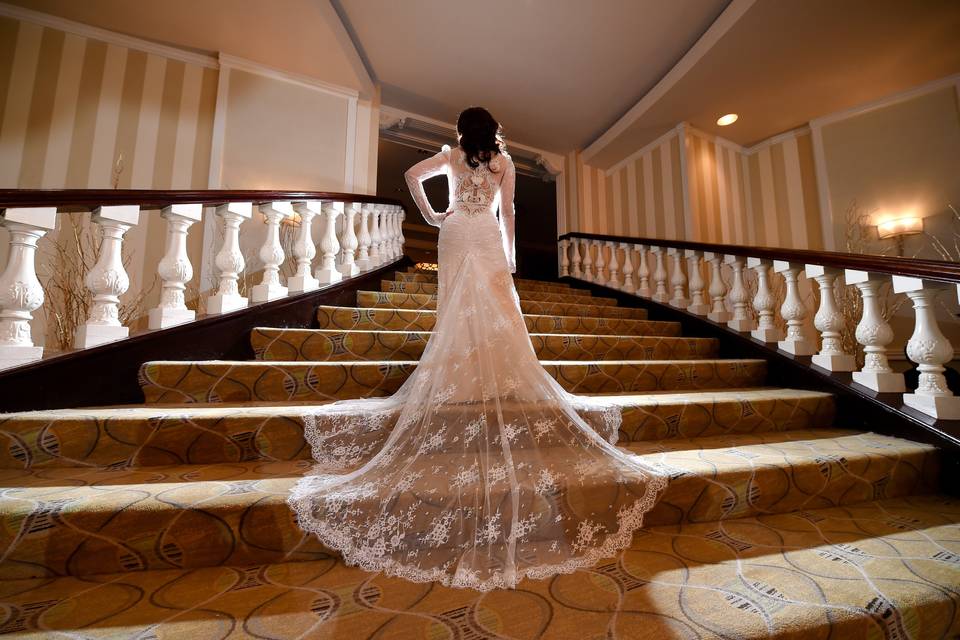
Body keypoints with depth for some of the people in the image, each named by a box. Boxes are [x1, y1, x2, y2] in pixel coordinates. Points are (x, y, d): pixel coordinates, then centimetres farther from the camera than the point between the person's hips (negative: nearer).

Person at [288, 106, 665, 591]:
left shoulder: (452, 156, 14)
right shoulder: (504, 162, 13)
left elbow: (412, 175, 5)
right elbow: (507, 212, 8)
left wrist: (430, 216, 12)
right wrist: (511, 253, 12)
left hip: (455, 236, 1)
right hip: (488, 239, 0)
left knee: (458, 309, -2)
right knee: (497, 311, -5)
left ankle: (461, 379, -5)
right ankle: (497, 381, -10)